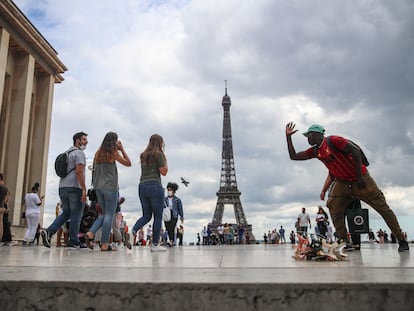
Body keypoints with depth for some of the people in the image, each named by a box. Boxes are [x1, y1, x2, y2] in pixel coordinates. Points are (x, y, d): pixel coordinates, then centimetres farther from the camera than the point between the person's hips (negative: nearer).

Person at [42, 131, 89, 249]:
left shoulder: (67, 153, 23)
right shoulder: (79, 153, -6)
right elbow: (79, 171, -18)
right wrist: (84, 189, -19)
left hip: (62, 187, 9)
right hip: (74, 187, -9)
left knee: (66, 213, 15)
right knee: (76, 214, -2)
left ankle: (49, 232, -1)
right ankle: (74, 241, 2)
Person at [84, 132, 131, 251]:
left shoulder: (98, 153, 10)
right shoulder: (113, 153, -7)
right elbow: (128, 163, -1)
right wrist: (122, 149, 4)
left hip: (98, 187, 6)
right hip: (110, 188, -6)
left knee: (104, 214, 18)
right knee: (109, 215, -1)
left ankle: (90, 233, 1)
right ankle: (105, 244, -2)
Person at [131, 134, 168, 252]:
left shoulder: (143, 155, 15)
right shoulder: (158, 154, -4)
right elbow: (164, 172, -5)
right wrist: (165, 160, 8)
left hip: (142, 186, 6)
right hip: (155, 186, -6)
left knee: (146, 215, 15)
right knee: (158, 216, 2)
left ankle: (133, 231, -10)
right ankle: (155, 244, 4)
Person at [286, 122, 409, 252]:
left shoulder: (332, 140, -16)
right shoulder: (315, 151, 5)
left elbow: (356, 151, -22)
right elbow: (294, 156, 8)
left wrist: (359, 177, -23)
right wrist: (288, 136, 0)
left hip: (360, 179, -6)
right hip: (342, 182, 7)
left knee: (382, 207, -3)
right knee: (333, 206, -11)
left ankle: (402, 240, 6)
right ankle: (345, 242, -5)